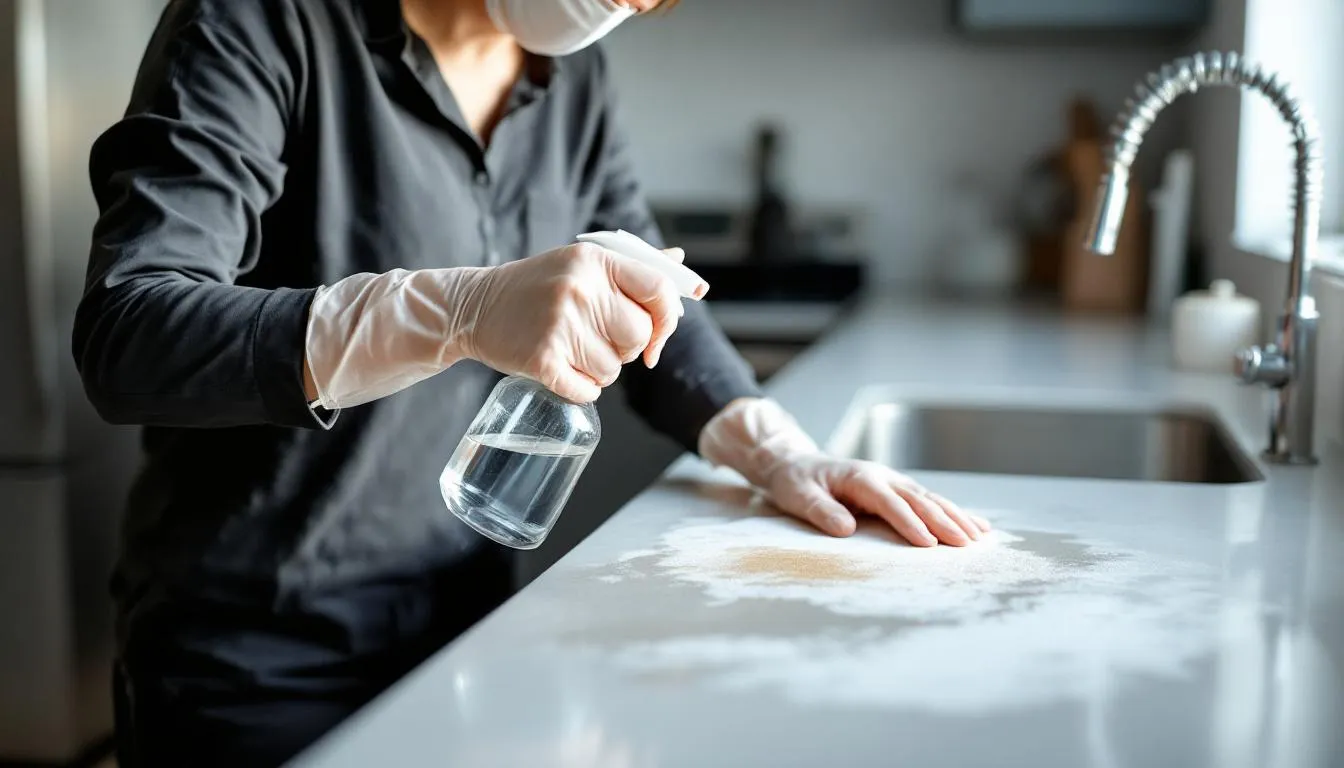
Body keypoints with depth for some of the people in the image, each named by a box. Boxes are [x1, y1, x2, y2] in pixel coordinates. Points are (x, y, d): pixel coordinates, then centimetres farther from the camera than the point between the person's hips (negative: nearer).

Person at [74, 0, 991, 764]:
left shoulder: (575, 76, 2)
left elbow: (644, 304, 10)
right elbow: (125, 333, -27)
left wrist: (775, 450, -8)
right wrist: (456, 312, -40)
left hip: (464, 617, 6)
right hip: (253, 654, -5)